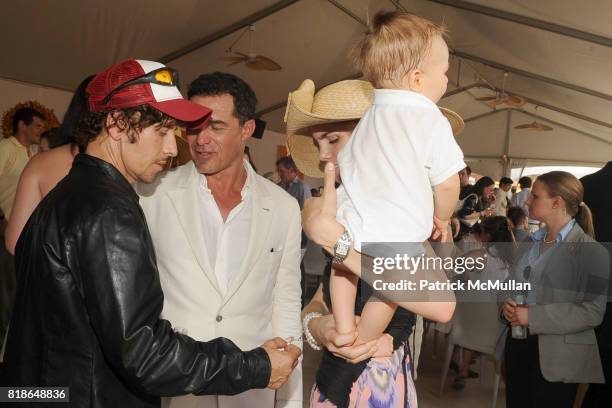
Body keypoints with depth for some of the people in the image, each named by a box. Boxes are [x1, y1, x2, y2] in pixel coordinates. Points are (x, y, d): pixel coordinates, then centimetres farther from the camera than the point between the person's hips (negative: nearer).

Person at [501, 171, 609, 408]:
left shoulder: (591, 252, -12)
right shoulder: (531, 244, 10)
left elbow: (592, 312, -19)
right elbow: (513, 284, 18)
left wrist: (532, 317, -22)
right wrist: (507, 303, -5)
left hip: (558, 359, -6)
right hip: (518, 345, 6)